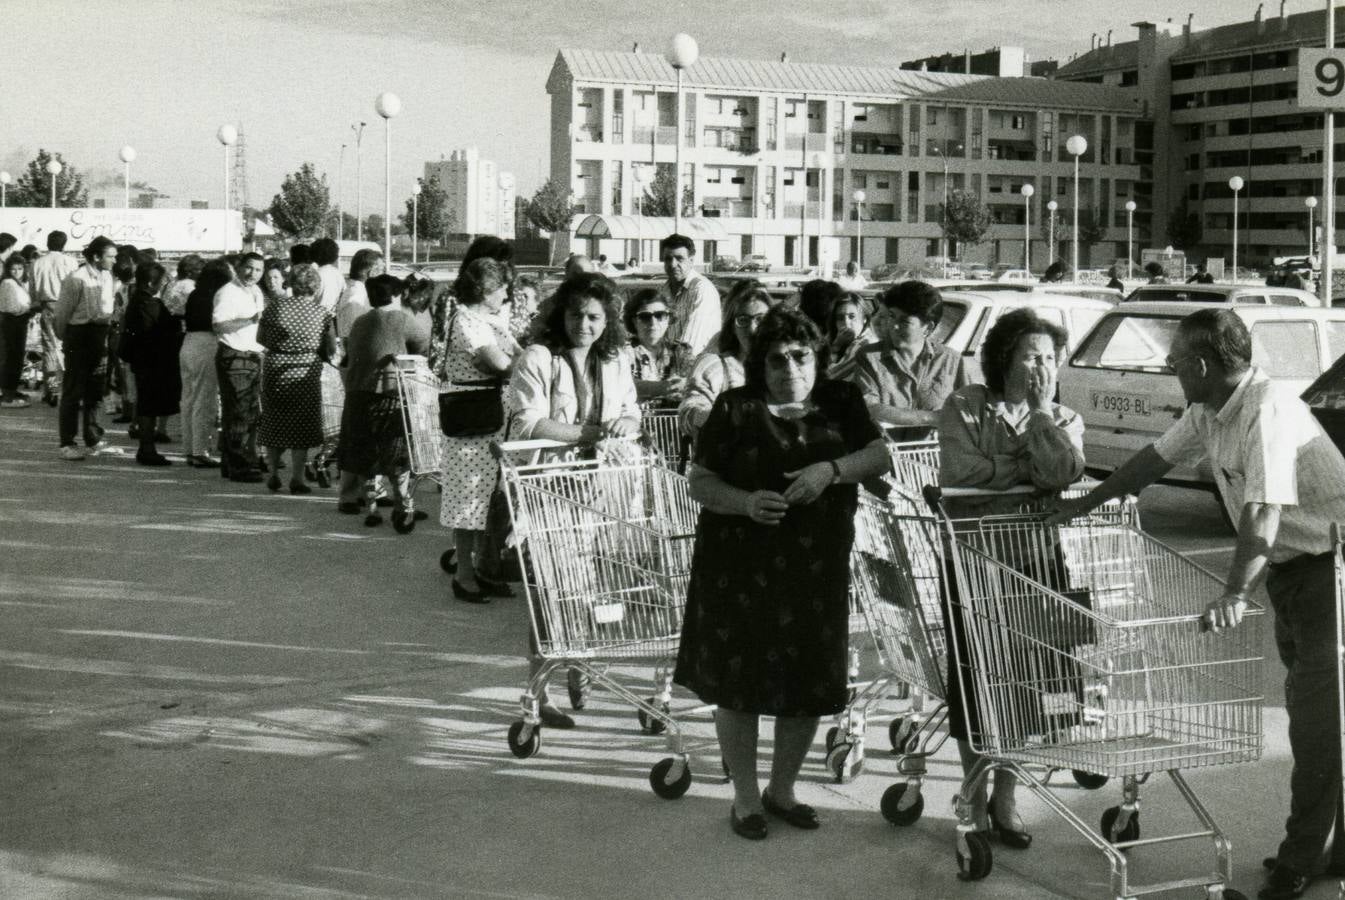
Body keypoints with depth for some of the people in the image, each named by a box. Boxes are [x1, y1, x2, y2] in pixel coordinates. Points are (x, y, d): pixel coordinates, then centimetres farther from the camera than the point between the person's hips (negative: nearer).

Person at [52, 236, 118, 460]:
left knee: (95, 391, 15)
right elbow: (61, 313, -9)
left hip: (101, 336, 7)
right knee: (73, 391, -1)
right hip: (80, 335, -7)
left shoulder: (107, 277, 6)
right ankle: (67, 444, 4)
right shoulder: (76, 279, -16)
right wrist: (65, 339, 2)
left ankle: (93, 439, 26)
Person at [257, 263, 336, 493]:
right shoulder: (321, 313, -6)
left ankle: (273, 474, 20)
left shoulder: (274, 307, -2)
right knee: (301, 427, 6)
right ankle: (297, 478, 5)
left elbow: (260, 339, 7)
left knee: (273, 423, 15)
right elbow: (331, 350, -4)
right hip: (306, 373, -2)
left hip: (275, 371, 2)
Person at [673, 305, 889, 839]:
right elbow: (700, 482, -3)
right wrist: (746, 501, -22)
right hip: (741, 569, -3)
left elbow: (880, 455, -1)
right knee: (740, 681, 3)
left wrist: (832, 469, -18)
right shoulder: (736, 410, -2)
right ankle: (745, 796, 19)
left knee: (808, 684, 9)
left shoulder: (840, 404, 8)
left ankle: (782, 789, 29)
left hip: (817, 570, 3)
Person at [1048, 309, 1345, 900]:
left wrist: (1236, 594, -46)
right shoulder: (1208, 412, 2)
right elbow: (1158, 457, 18)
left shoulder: (1270, 410, -27)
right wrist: (1087, 503, 21)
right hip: (1287, 566, 10)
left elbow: (1264, 511, -37)